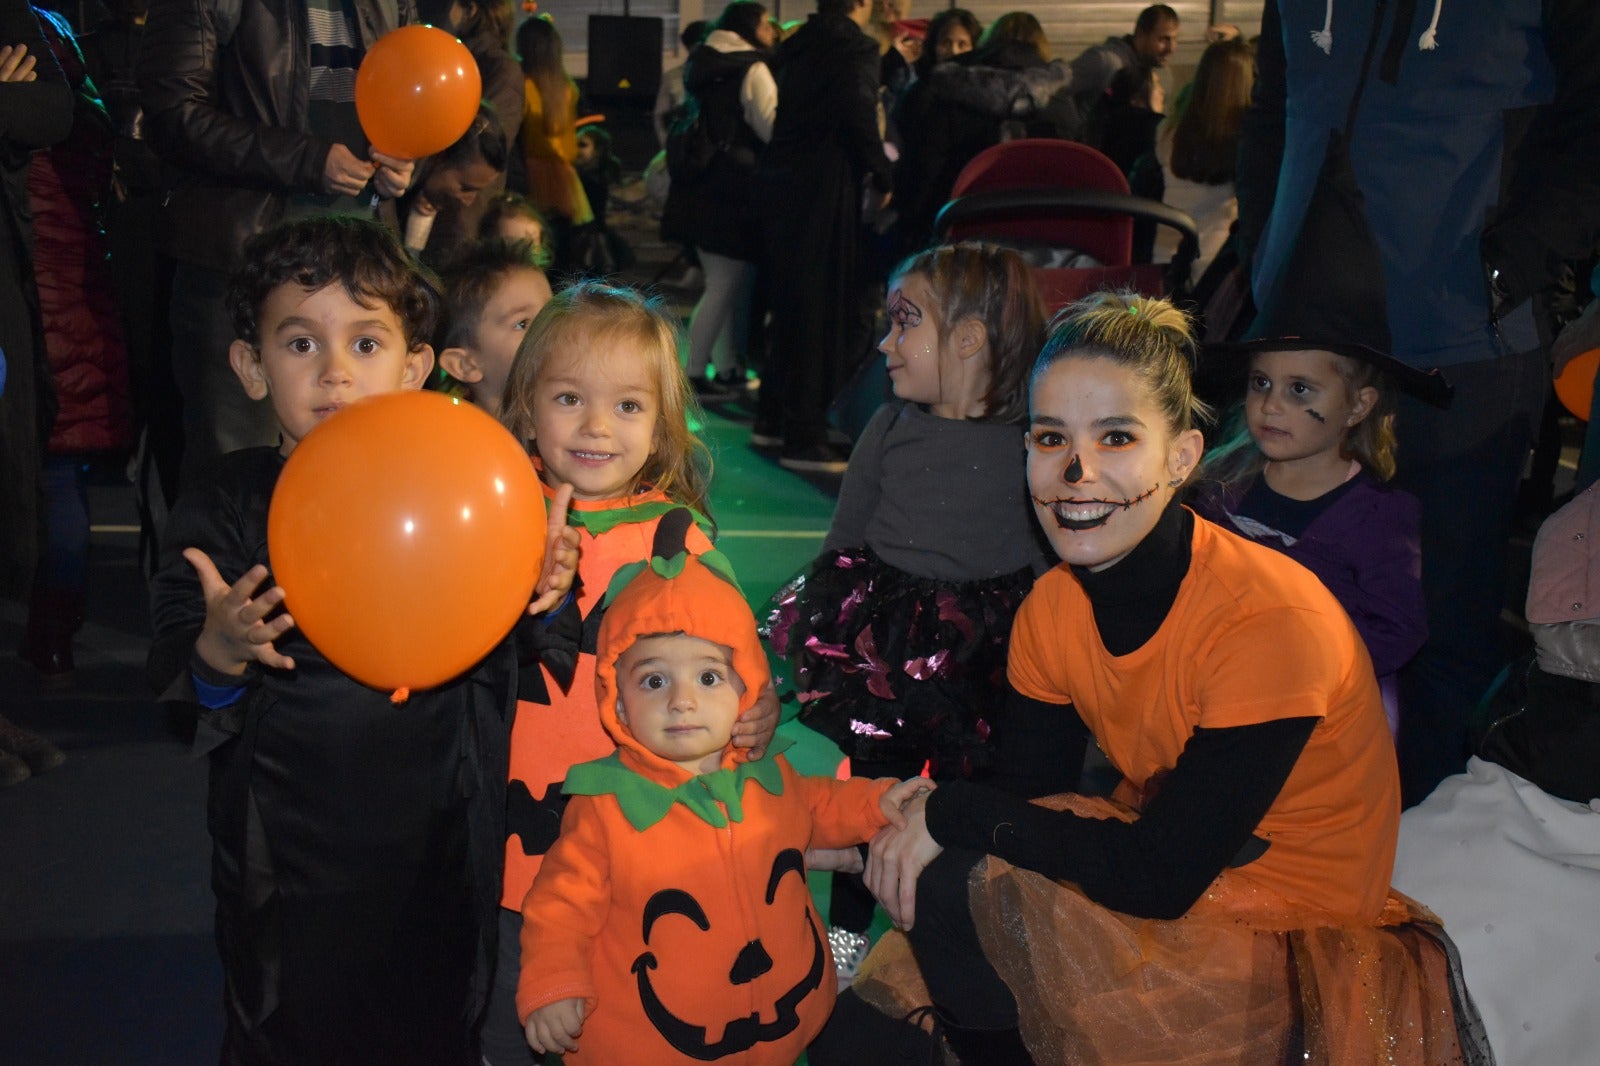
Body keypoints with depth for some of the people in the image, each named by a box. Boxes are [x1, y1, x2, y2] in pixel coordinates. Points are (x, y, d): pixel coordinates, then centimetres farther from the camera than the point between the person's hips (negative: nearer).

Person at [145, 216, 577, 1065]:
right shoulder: (228, 510, -11)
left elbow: (504, 674, -2)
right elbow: (173, 703, -11)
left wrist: (542, 602, -21)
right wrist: (215, 660, -32)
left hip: (437, 854, 1)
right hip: (285, 866, -1)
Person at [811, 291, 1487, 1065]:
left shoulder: (1271, 620, -26)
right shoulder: (1051, 609, -4)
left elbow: (1162, 877, -27)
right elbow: (1023, 792, 0)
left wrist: (953, 812, -22)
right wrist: (914, 828, -21)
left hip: (1287, 958, -5)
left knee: (950, 892, -21)